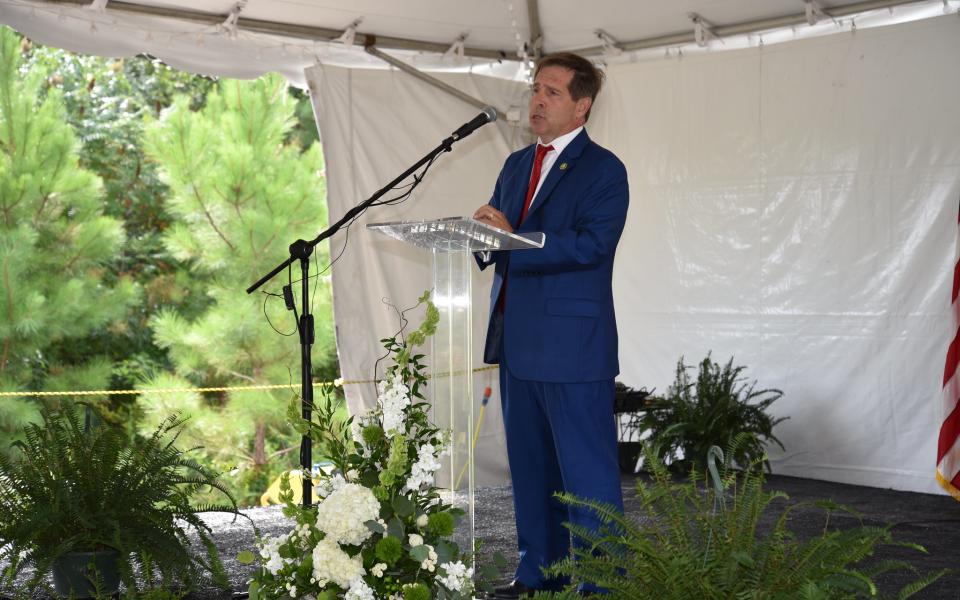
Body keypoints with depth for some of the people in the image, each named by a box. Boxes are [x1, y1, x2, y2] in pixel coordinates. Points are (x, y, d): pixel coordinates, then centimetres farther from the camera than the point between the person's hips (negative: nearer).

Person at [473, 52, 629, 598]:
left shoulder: (603, 170, -7)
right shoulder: (517, 165, 16)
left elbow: (590, 244, -20)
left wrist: (513, 239, -24)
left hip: (573, 344, -8)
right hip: (518, 341, 8)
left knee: (588, 472, -3)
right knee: (531, 467, 16)